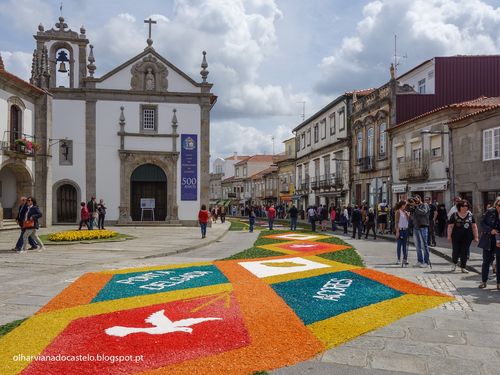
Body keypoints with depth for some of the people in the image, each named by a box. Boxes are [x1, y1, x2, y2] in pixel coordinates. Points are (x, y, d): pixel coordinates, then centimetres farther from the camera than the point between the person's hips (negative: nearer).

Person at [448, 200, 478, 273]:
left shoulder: (470, 215, 5)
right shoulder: (454, 215, -1)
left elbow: (474, 226, 7)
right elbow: (450, 226, -1)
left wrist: (476, 237, 5)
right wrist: (449, 236, -7)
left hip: (467, 237, 2)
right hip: (456, 237, -2)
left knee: (465, 253, 5)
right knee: (456, 251, 0)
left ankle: (463, 267, 16)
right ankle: (454, 263, 28)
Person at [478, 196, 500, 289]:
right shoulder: (490, 212, -4)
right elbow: (482, 223, 0)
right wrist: (490, 230, -16)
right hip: (488, 241, 0)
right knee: (486, 261, 8)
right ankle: (483, 281, 19)